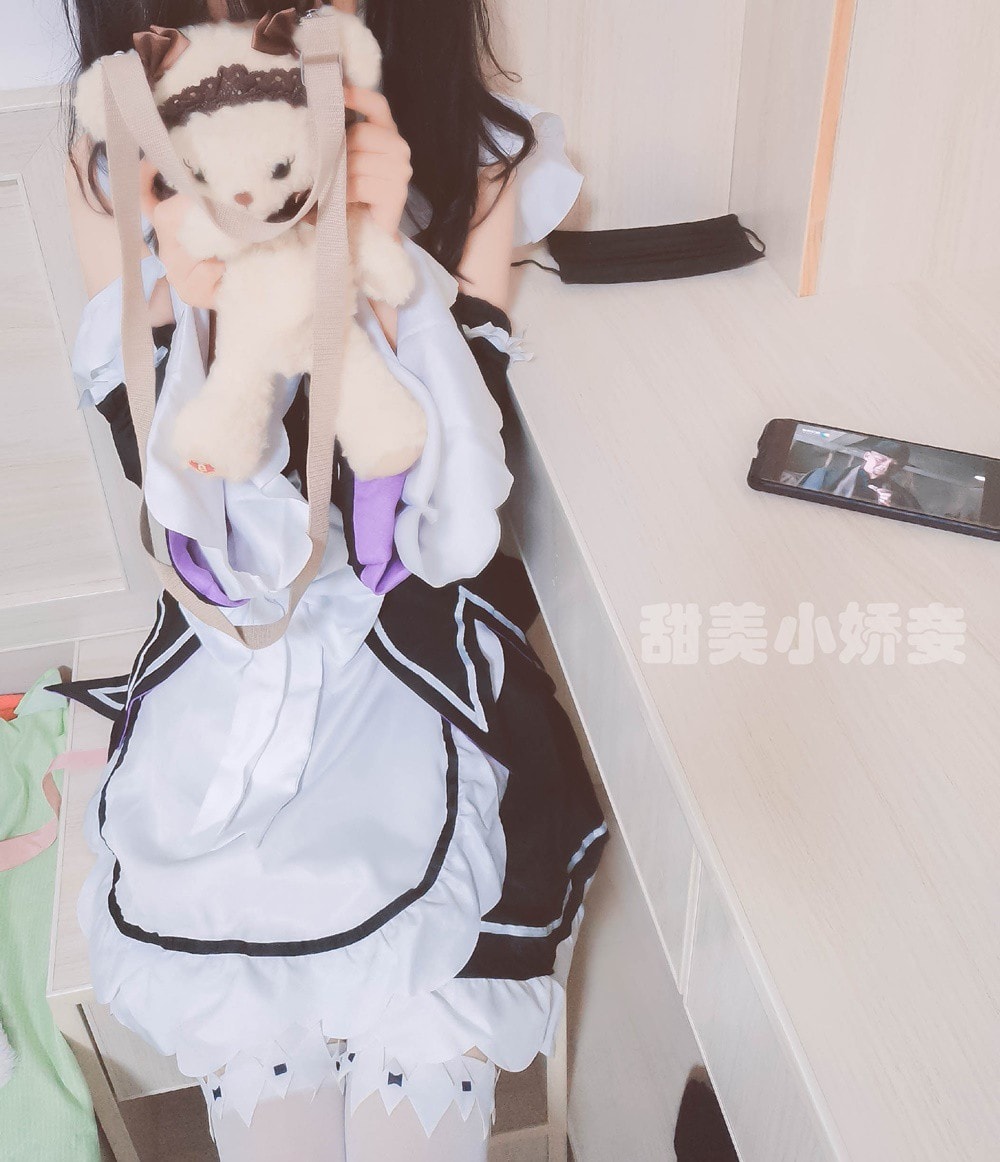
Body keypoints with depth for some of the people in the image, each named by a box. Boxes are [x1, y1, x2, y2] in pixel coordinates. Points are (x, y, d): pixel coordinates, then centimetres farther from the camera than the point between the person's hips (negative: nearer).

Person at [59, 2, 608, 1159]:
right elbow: (194, 509, -7)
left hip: (416, 662, 0)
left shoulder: (479, 161, -5)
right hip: (225, 666, 1)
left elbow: (453, 513, -9)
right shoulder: (113, 180, -4)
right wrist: (195, 302, -24)